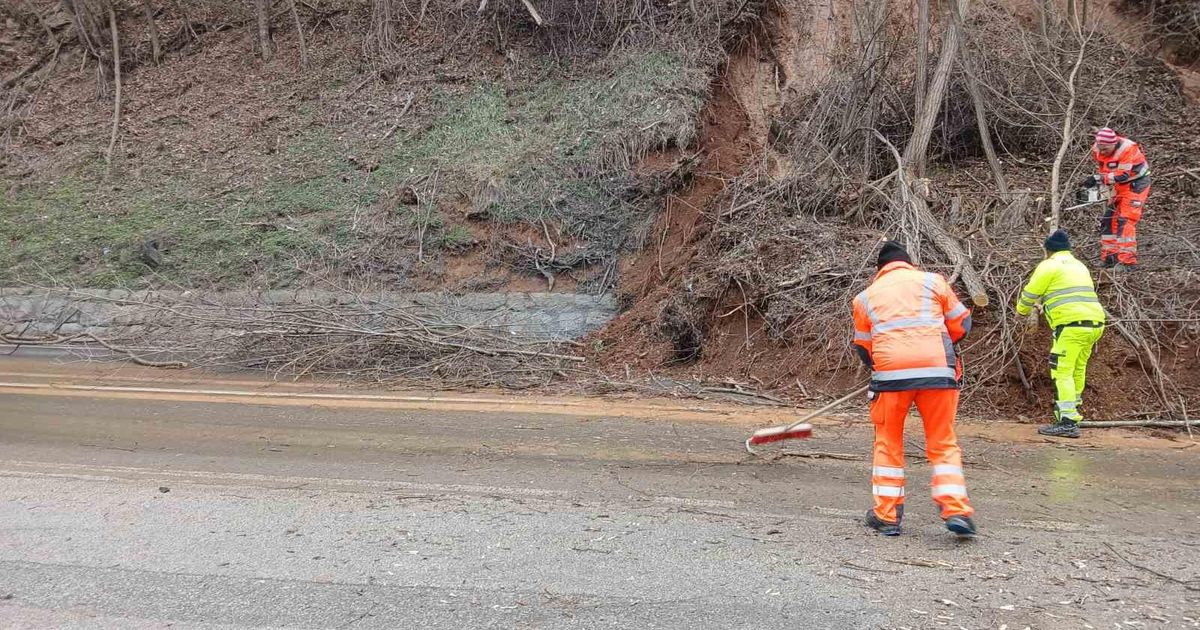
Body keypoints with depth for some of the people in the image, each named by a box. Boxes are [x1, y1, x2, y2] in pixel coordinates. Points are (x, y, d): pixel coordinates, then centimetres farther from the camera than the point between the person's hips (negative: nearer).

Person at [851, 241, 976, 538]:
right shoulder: (932, 280, 14)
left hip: (890, 372, 0)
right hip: (938, 370, 0)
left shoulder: (866, 296, 18)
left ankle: (887, 516, 14)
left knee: (888, 443, 12)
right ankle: (956, 510, 0)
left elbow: (863, 348, 21)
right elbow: (961, 323, 16)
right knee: (943, 443, 10)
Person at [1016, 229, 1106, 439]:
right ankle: (1073, 410, 32)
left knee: (1062, 372, -9)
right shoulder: (1079, 266, 26)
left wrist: (1021, 311, 24)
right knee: (1078, 369, 21)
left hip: (1072, 325, -9)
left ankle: (1067, 422, -16)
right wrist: (1044, 304, 50)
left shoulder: (1049, 266, 0)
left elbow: (1030, 293, 4)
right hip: (1095, 322, 9)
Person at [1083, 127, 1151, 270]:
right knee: (1108, 219, 6)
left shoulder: (1128, 149, -29)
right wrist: (1095, 183, -12)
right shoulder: (1097, 150, -7)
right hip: (1119, 186, 8)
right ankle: (1109, 257, 14)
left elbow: (1123, 175, -31)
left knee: (1125, 221, -16)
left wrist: (1098, 178, -34)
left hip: (1136, 184, -8)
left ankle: (1127, 261, -17)